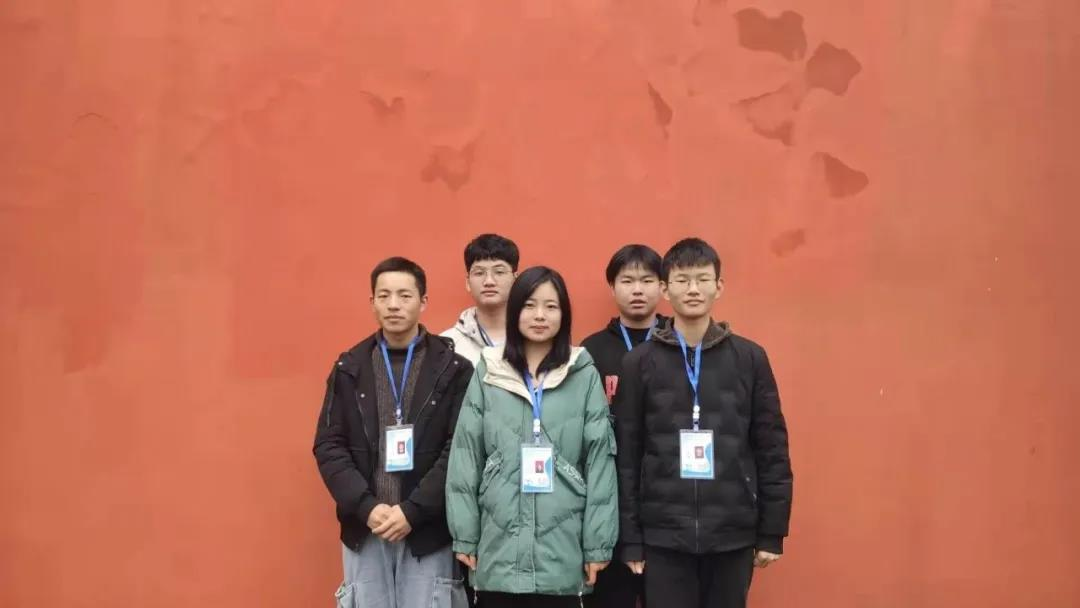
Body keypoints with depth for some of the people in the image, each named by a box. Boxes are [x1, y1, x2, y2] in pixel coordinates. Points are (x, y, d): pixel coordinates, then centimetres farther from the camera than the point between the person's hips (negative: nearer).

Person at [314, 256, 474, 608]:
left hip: (428, 530, -2)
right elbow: (328, 446, 2)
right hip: (364, 530, 2)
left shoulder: (452, 368, -1)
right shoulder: (349, 368, 6)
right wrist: (366, 507, -10)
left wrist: (412, 511, -14)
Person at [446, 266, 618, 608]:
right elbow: (465, 457, 4)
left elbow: (600, 461, -1)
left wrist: (598, 544, -3)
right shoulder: (487, 374, 4)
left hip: (562, 549, -1)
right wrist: (465, 537, 1)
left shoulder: (585, 376, 0)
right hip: (498, 547, 1)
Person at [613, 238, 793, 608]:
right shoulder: (639, 363, 1)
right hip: (663, 536, -1)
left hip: (733, 535, 1)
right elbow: (626, 455, 0)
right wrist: (630, 539, -3)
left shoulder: (750, 358, 3)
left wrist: (772, 533, 2)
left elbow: (772, 449, 4)